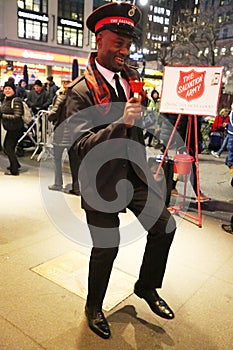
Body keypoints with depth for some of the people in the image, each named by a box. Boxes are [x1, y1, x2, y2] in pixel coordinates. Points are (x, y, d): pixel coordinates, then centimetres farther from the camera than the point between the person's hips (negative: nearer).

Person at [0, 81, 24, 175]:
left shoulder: (16, 100, -18)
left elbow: (17, 116, -24)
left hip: (16, 128, -9)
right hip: (10, 128, 9)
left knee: (9, 148, -3)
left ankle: (14, 170, 11)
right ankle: (15, 165, 37)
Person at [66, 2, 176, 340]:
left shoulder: (131, 76, 6)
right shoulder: (80, 90, -15)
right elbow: (81, 144, -22)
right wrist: (122, 123, -33)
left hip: (135, 173, 6)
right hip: (102, 182, -6)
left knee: (164, 226, 7)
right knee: (106, 248, 7)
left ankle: (146, 286, 34)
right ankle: (93, 306, 35)